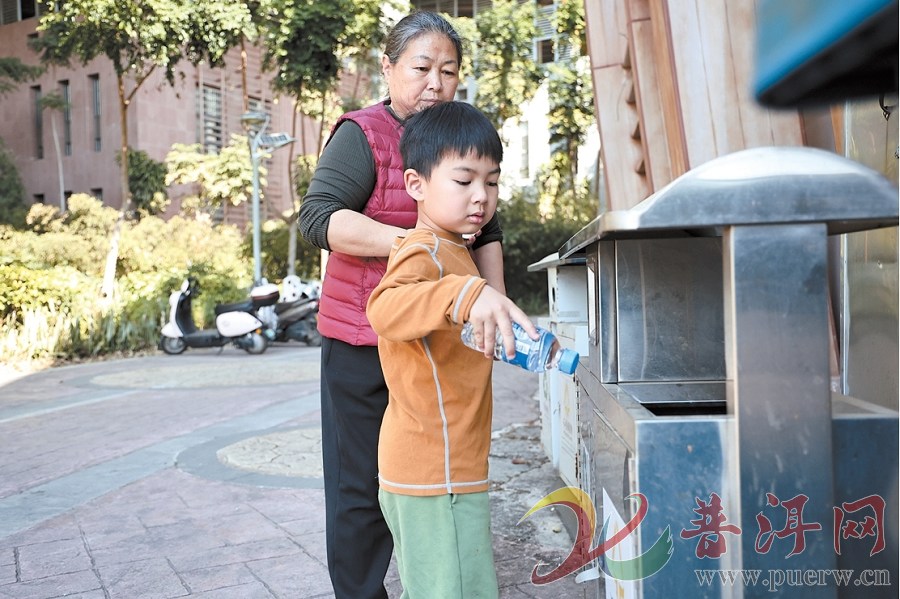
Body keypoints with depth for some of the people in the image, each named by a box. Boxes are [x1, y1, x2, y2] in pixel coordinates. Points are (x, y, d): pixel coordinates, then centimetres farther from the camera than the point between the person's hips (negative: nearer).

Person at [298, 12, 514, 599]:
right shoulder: (363, 134, -7)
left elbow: (487, 235, 13)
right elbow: (319, 217, -20)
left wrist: (495, 307, 1)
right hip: (363, 345, -5)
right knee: (363, 486, 3)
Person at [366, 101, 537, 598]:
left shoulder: (451, 251, 17)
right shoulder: (423, 254, -16)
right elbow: (385, 308, -40)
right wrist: (465, 295, -54)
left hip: (430, 470, 11)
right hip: (436, 479, -11)